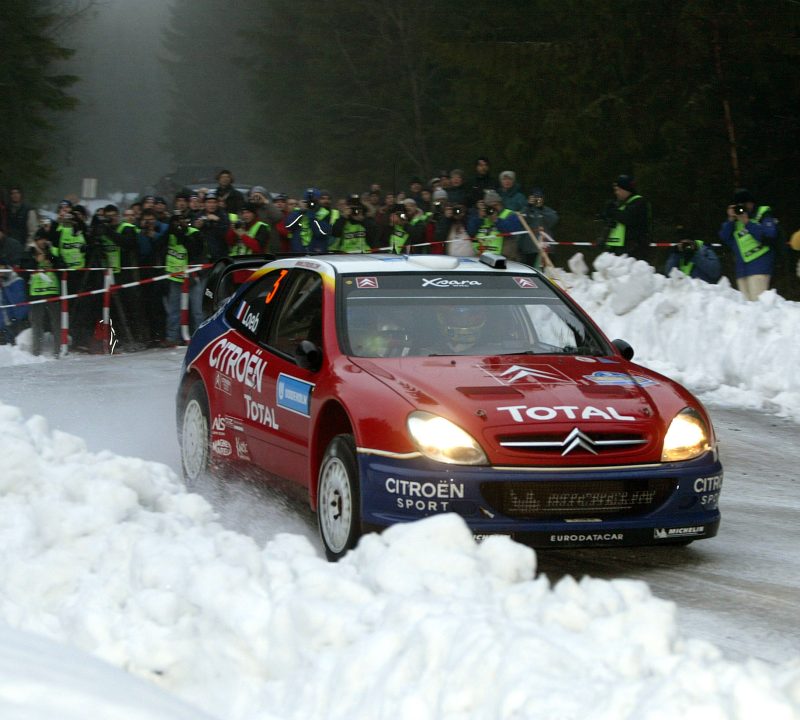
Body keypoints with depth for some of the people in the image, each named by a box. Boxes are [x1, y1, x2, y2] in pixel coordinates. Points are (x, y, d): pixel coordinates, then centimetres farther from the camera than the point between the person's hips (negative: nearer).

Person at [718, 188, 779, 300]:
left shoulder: (763, 214, -1)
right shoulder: (735, 219, 16)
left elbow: (770, 235, -15)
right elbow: (724, 237, 9)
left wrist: (747, 222, -15)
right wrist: (730, 220, -6)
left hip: (759, 265, -6)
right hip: (741, 267, 6)